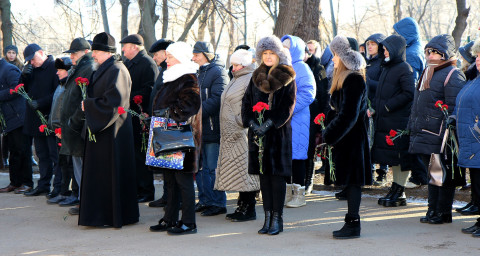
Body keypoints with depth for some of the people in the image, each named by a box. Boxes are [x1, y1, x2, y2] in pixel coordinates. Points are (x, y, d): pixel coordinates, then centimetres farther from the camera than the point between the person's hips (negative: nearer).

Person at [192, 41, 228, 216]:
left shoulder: (218, 72, -8)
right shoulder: (199, 72, 19)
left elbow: (217, 99, -18)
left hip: (212, 127, -9)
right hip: (199, 126, 9)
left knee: (213, 167, -5)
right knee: (200, 166, 11)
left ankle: (218, 203, 3)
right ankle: (204, 200, 20)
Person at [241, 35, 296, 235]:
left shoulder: (287, 78, 0)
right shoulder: (256, 77, 13)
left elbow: (287, 106, -8)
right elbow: (246, 102, 8)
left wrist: (268, 124, -18)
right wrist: (252, 123, -9)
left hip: (279, 132, -4)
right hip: (257, 132, 4)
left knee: (277, 174, -3)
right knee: (263, 174, 6)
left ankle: (277, 219, 2)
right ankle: (268, 217, 12)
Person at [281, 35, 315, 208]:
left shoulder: (302, 68, -6)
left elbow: (307, 94, -14)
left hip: (297, 120, -7)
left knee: (296, 155, -3)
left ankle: (299, 194, 5)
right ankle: (287, 193, 18)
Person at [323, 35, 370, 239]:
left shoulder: (353, 80, -16)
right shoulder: (345, 77, 15)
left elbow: (348, 115, -21)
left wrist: (328, 136, -17)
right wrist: (328, 133, 13)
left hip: (352, 138, -10)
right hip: (346, 137, 10)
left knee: (352, 180, -5)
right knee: (350, 181, 12)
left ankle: (353, 225, 0)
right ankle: (352, 221, 18)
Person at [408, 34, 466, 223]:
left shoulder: (452, 76, -10)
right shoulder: (428, 73, 19)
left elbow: (454, 109, -15)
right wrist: (413, 128, 21)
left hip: (439, 137, -9)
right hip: (425, 136, 9)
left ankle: (443, 212, 7)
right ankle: (433, 210, 23)